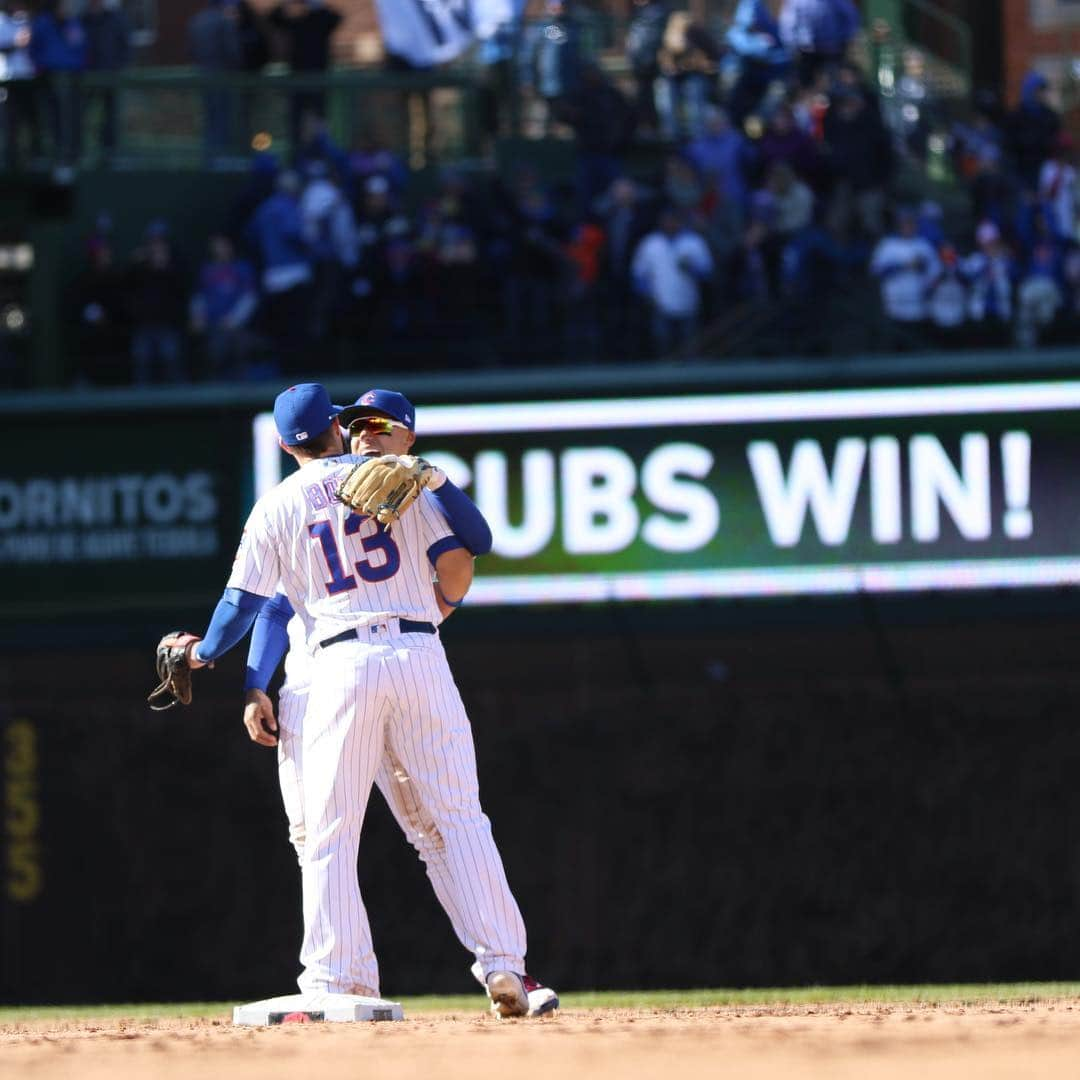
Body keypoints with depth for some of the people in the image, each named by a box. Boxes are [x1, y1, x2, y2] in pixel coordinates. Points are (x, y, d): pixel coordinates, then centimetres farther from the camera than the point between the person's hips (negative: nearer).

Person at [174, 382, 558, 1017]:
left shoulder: (278, 506, 9)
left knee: (329, 835, 3)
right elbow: (457, 562, 3)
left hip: (341, 663, -1)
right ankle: (504, 968, -4)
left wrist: (203, 655, 24)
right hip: (420, 653, 1)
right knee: (459, 820, 2)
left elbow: (246, 600, 7)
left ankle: (339, 980, -5)